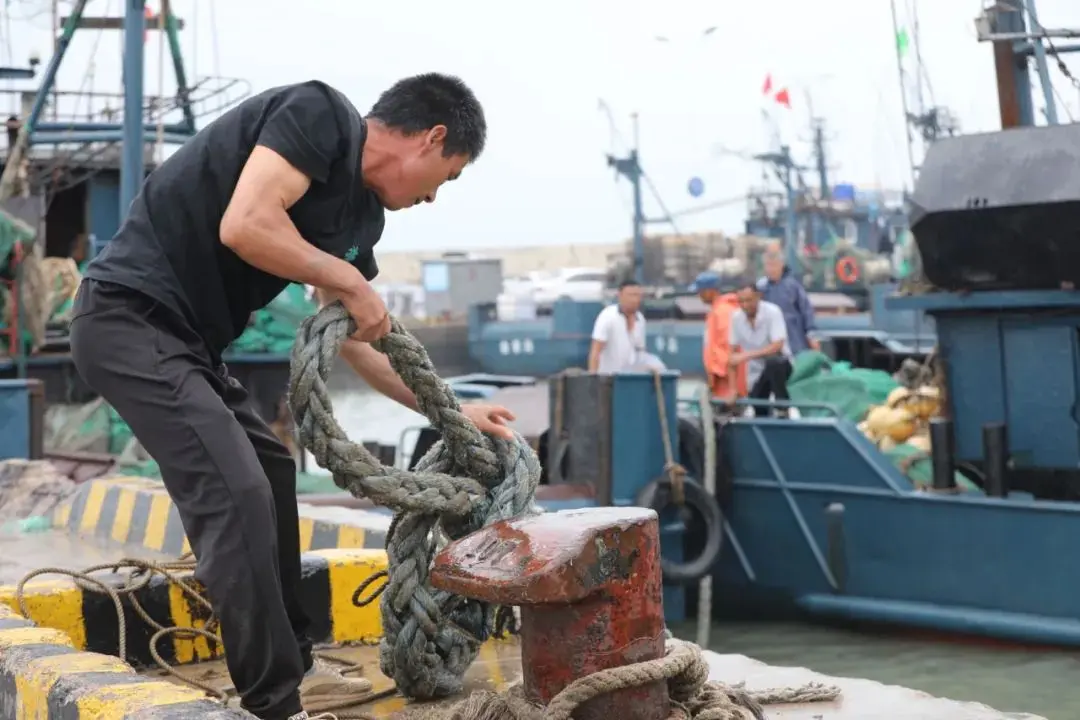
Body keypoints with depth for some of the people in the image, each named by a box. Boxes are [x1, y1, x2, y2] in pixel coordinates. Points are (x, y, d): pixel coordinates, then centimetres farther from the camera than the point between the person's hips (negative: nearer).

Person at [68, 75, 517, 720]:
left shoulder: (363, 212, 12)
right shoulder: (321, 113, -13)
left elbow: (354, 337, 21)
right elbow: (244, 226, -27)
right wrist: (349, 280, -14)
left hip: (185, 337, 11)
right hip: (131, 319, -11)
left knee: (271, 473, 19)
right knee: (238, 497, -16)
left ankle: (292, 666, 29)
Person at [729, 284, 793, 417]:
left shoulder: (772, 312, -17)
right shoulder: (736, 317, -6)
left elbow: (777, 346, -25)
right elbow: (733, 352, -1)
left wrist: (747, 355, -32)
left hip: (779, 364, -4)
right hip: (755, 374, 4)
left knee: (772, 363, -36)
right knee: (760, 414, -2)